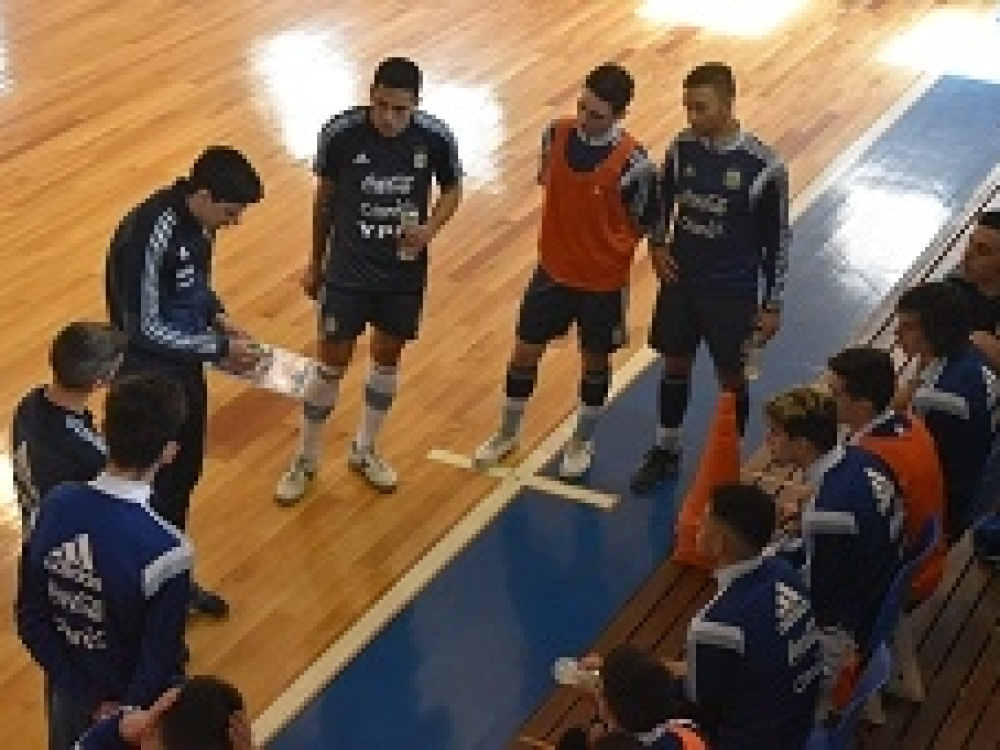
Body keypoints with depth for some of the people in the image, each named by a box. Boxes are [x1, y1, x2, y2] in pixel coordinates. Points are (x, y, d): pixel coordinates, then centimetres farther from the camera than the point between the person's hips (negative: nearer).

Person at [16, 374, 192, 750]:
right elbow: (160, 667, -27)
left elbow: (29, 621, -9)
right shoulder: (165, 551, -35)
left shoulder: (55, 505, -18)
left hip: (68, 693, 5)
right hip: (137, 712, -5)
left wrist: (84, 692, -5)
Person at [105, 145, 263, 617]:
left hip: (186, 370, 9)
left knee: (186, 474, 21)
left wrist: (218, 318, -2)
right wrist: (219, 349, -21)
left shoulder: (198, 221, -4)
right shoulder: (150, 236, -30)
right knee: (158, 488, 3)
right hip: (150, 379, -9)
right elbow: (145, 329, -26)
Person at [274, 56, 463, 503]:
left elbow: (452, 190, 3)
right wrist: (316, 261, 8)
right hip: (347, 270, -2)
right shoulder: (340, 134, -19)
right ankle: (305, 461, 24)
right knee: (332, 365, 4)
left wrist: (430, 228, -18)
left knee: (387, 358, 17)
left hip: (405, 271, 2)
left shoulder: (435, 138, -16)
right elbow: (325, 197, -2)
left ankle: (365, 450, 39)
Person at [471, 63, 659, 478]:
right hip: (553, 270, 4)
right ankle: (507, 433, 36)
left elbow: (645, 222, -9)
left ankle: (582, 442, 39)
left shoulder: (632, 163, -24)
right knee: (525, 352, 14)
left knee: (595, 361, 17)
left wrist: (603, 241, -2)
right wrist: (570, 231, 8)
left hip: (603, 282, -3)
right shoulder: (557, 134, -11)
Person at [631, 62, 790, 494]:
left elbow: (777, 239, -11)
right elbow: (663, 199, 13)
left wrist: (772, 305, -8)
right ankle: (665, 451, 35)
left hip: (732, 292, -4)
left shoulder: (762, 167, -20)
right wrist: (657, 245, -2)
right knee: (675, 364, 17)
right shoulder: (682, 148, -8)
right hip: (680, 280, 4)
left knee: (731, 377, 10)